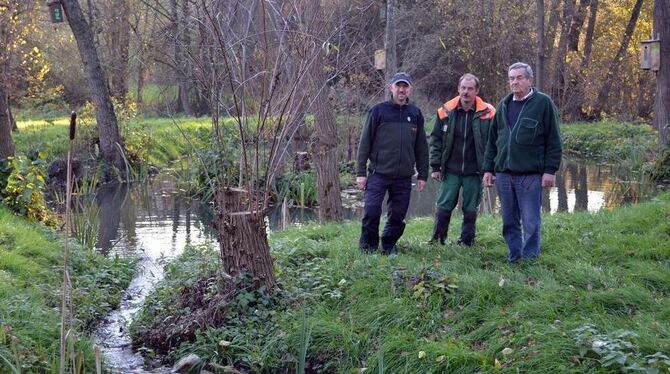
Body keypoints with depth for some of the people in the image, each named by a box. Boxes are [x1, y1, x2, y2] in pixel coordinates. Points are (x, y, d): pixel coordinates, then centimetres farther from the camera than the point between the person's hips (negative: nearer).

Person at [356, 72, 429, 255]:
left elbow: (421, 148, 13)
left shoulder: (415, 114, 10)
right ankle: (368, 246, 9)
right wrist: (361, 172, -4)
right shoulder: (378, 111, 0)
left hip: (404, 177, 3)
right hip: (378, 174, -3)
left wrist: (423, 175, 10)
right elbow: (365, 143, 0)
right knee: (371, 211, -8)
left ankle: (388, 245, 24)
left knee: (398, 216, 6)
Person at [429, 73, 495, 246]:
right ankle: (437, 240, 13)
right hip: (450, 171, 1)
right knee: (443, 207, 3)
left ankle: (466, 242, 18)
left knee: (470, 210, 7)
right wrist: (435, 166, 1)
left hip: (474, 172, -1)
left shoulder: (487, 113, -4)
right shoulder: (446, 111, 0)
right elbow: (435, 139, 5)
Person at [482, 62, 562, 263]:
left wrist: (550, 170, -10)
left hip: (531, 175, -5)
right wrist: (488, 168, 12)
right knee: (509, 222, 11)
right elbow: (492, 139, 18)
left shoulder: (543, 103, -2)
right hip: (504, 174, 5)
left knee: (531, 223, -2)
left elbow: (554, 140, -4)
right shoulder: (504, 105, 14)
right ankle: (513, 260, 20)